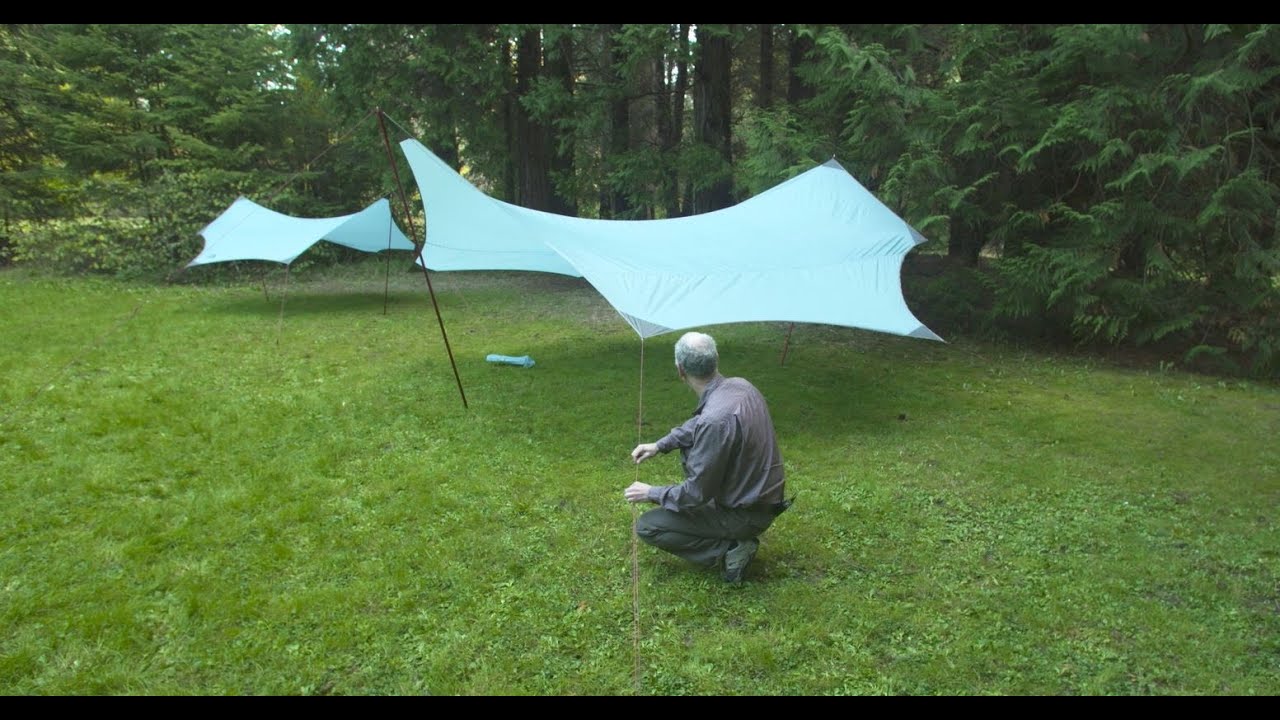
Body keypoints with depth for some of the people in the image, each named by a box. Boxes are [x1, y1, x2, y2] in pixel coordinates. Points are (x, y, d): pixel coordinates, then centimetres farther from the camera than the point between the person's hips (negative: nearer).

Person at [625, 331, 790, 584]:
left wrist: (652, 493, -7)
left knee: (647, 527, -1)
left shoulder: (715, 420, -32)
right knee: (690, 448, 26)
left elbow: (697, 494, -22)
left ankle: (730, 549, -6)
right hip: (765, 495, 8)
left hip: (746, 514, -8)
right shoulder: (740, 386, -5)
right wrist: (660, 445, 13)